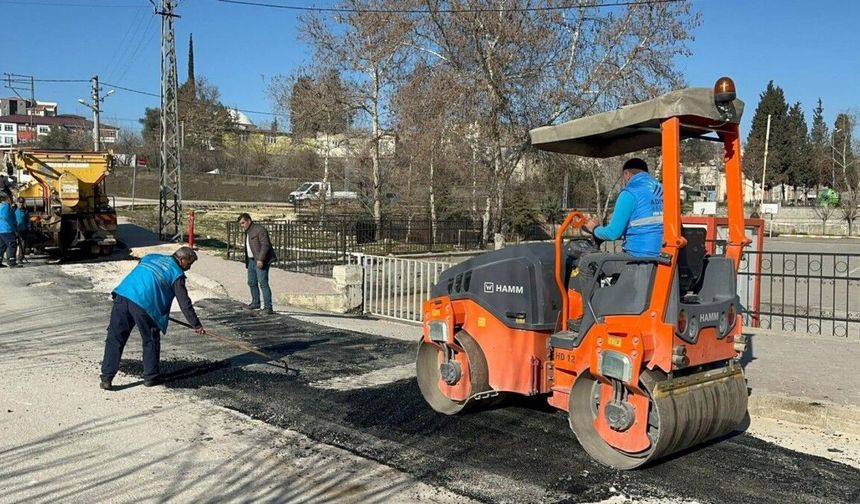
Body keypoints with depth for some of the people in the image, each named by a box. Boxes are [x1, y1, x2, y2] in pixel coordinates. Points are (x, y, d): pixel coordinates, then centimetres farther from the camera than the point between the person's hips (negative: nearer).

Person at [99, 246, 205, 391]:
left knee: (114, 339, 8)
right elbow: (184, 303, 5)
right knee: (151, 341, 14)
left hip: (122, 296, 5)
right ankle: (150, 377, 20)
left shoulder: (150, 257, 26)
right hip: (144, 304, -5)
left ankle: (106, 378, 7)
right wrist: (196, 325, 12)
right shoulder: (177, 273, 7)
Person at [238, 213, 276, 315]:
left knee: (263, 283, -14)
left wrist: (260, 259, -26)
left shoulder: (259, 230, -13)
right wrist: (247, 262, 19)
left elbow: (265, 245, -20)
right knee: (252, 282, 17)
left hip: (261, 261, -10)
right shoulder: (247, 232, 18)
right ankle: (255, 303, 32)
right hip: (251, 260, 10)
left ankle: (268, 307, -15)